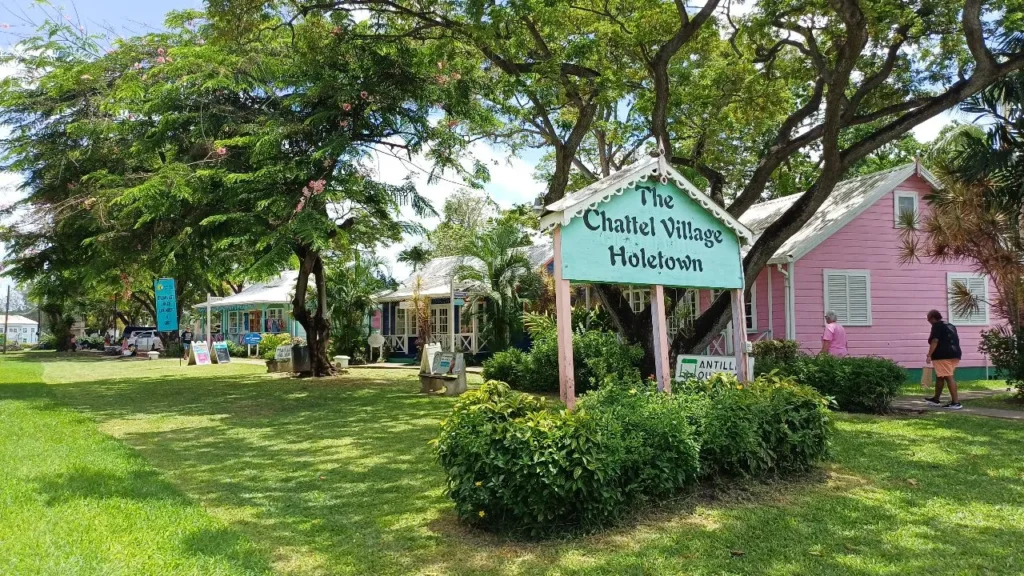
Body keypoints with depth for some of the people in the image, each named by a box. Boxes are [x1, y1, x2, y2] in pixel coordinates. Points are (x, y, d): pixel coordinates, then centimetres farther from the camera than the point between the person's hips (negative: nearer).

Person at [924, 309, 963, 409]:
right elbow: (955, 341, 24)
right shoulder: (950, 326, 21)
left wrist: (929, 355, -17)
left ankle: (956, 402, -16)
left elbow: (934, 341, -16)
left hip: (943, 355, -9)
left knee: (949, 377, -11)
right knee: (940, 376, 19)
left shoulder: (937, 326, -5)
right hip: (954, 354, 9)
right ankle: (936, 398, 28)